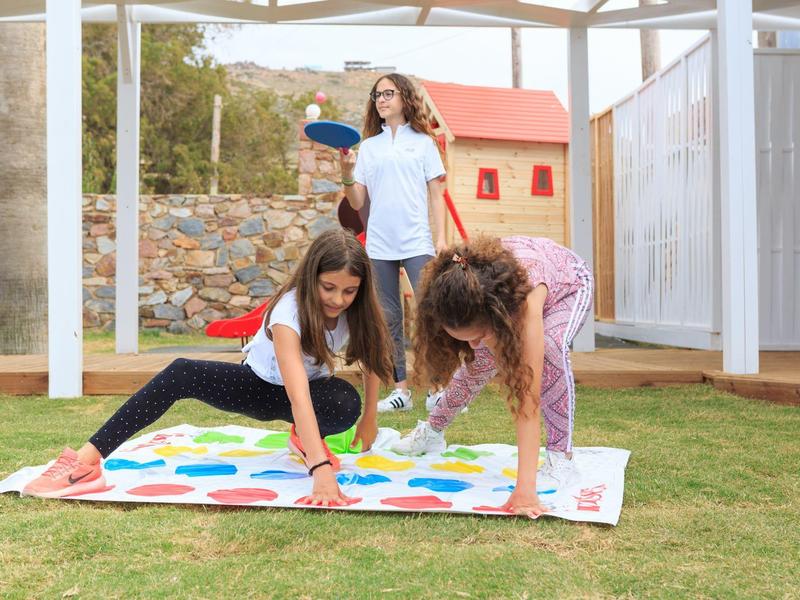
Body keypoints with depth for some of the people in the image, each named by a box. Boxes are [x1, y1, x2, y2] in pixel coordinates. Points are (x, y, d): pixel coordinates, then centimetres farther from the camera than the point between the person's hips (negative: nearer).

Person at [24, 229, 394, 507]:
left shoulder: (357, 310, -23)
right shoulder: (290, 311, -37)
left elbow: (373, 359, -5)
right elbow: (298, 396, -49)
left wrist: (369, 419, -10)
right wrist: (320, 468, -60)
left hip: (315, 387, 3)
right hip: (261, 384, -3)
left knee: (348, 404, -35)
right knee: (182, 374, -32)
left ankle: (304, 437, 0)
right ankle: (87, 460, -37)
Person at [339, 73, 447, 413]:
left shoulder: (423, 142, 9)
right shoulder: (368, 146, 13)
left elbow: (436, 194, 7)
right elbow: (357, 203, 10)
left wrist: (441, 237, -3)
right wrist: (346, 172, -7)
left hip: (417, 242, -3)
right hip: (378, 245, 3)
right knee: (388, 320, 5)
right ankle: (400, 390, 12)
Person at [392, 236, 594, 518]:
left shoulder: (526, 297, -48)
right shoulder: (455, 287, -37)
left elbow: (528, 396, -49)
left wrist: (525, 487, -52)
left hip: (569, 284, -4)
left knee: (550, 349, -33)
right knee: (477, 363, -4)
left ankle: (561, 460, -21)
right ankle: (432, 431, 23)